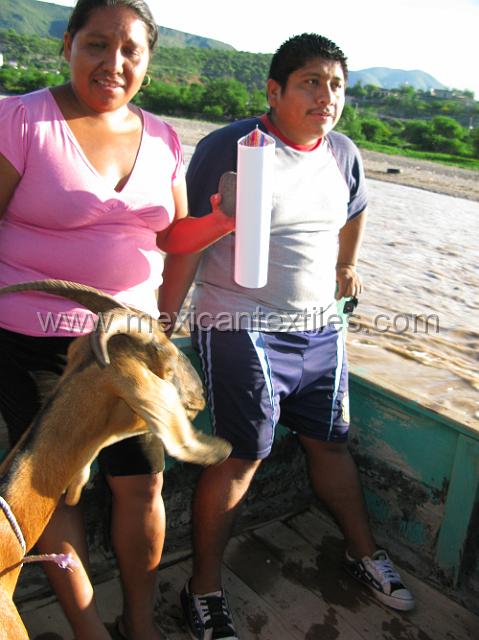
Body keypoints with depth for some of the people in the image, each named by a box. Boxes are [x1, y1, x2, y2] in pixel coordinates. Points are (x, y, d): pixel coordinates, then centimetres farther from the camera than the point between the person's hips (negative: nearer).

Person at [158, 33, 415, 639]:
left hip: (319, 329, 6)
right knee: (240, 457, -5)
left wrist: (347, 267, 38)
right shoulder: (229, 148, -12)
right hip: (241, 331, -6)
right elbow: (186, 244, -13)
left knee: (331, 443, 15)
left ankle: (363, 553, 36)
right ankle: (204, 588, 14)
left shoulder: (344, 153, 6)